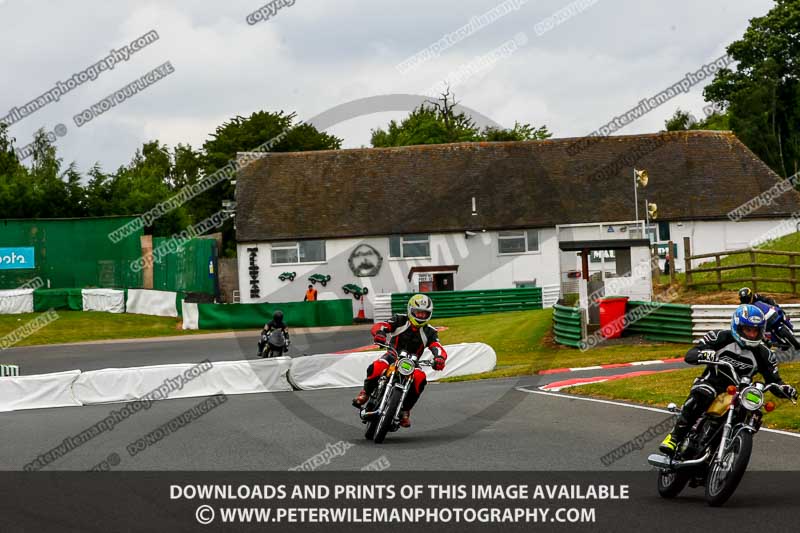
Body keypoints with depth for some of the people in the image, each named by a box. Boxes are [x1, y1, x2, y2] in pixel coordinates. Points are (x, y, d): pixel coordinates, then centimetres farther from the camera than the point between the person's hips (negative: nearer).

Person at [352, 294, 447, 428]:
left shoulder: (429, 332, 0)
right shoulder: (400, 321, -4)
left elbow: (438, 348, -14)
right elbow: (378, 326, -17)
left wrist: (439, 358, -39)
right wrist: (379, 333, -43)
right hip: (392, 356, -1)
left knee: (420, 379, -32)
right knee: (375, 368, -34)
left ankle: (405, 411, -13)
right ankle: (365, 393, -2)